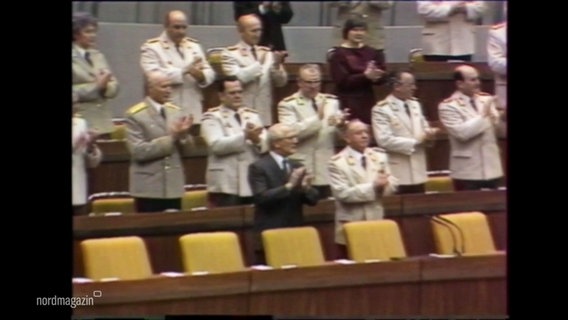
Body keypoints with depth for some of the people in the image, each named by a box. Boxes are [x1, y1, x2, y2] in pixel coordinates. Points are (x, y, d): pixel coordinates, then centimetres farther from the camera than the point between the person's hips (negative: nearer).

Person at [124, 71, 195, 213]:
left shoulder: (176, 112, 10)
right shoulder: (135, 115, -7)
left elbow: (187, 148, 11)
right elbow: (138, 151, -16)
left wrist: (183, 135, -12)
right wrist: (171, 138, -19)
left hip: (174, 187, 5)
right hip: (149, 189, -5)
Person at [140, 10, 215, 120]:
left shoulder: (194, 45, 16)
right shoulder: (152, 47, -1)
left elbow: (209, 74, 12)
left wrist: (200, 75, -13)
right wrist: (185, 70, -19)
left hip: (193, 111, 5)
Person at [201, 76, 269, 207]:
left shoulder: (252, 115, 17)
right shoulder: (212, 117, 0)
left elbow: (266, 145, 6)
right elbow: (217, 145, -17)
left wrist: (257, 140, -18)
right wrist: (245, 136, -25)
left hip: (254, 184, 5)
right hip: (227, 186, -5)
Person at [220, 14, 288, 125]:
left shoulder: (267, 53, 12)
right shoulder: (230, 53, -1)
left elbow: (281, 82, 10)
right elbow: (234, 78, -17)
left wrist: (277, 66, -10)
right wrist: (259, 64, -21)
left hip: (264, 115, 4)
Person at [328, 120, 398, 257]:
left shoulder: (379, 156, 10)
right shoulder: (337, 163, -8)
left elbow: (392, 184, 7)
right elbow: (343, 193, -18)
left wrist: (382, 185, -19)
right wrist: (373, 186, -25)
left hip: (377, 222, 5)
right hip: (351, 228, -5)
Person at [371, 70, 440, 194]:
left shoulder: (415, 105, 15)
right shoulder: (381, 110, -9)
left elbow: (424, 129, 22)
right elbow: (384, 140, -19)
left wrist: (428, 135, -5)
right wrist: (415, 142, -16)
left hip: (418, 172, 7)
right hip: (398, 175, -7)